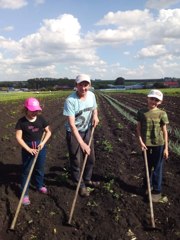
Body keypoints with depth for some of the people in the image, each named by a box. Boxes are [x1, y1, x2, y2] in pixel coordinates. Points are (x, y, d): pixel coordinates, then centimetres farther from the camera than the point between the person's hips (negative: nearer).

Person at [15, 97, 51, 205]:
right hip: (27, 149, -3)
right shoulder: (21, 121, -13)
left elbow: (48, 131, 3)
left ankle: (40, 185, 41)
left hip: (40, 147, 3)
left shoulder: (41, 119, -6)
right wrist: (29, 149, -18)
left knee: (40, 168, 18)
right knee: (26, 170, 4)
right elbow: (19, 137, -13)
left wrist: (43, 142, -12)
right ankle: (25, 194, 14)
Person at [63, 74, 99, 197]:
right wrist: (82, 143, -38)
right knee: (76, 161, 5)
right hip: (74, 133, -6)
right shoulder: (70, 100, -27)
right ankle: (81, 185, 27)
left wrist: (95, 115, -9)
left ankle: (87, 180, 42)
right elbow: (71, 124, -31)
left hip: (87, 131, 6)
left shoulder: (92, 95, -8)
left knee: (91, 158, 18)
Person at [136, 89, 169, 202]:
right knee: (147, 166, 19)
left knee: (157, 168, 6)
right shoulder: (141, 112, -1)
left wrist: (166, 148, -5)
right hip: (146, 144, 3)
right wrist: (141, 141, -10)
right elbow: (138, 128, 2)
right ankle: (147, 186, 37)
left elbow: (164, 131, -5)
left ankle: (157, 191, 18)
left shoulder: (162, 114, -7)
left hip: (158, 144, -3)